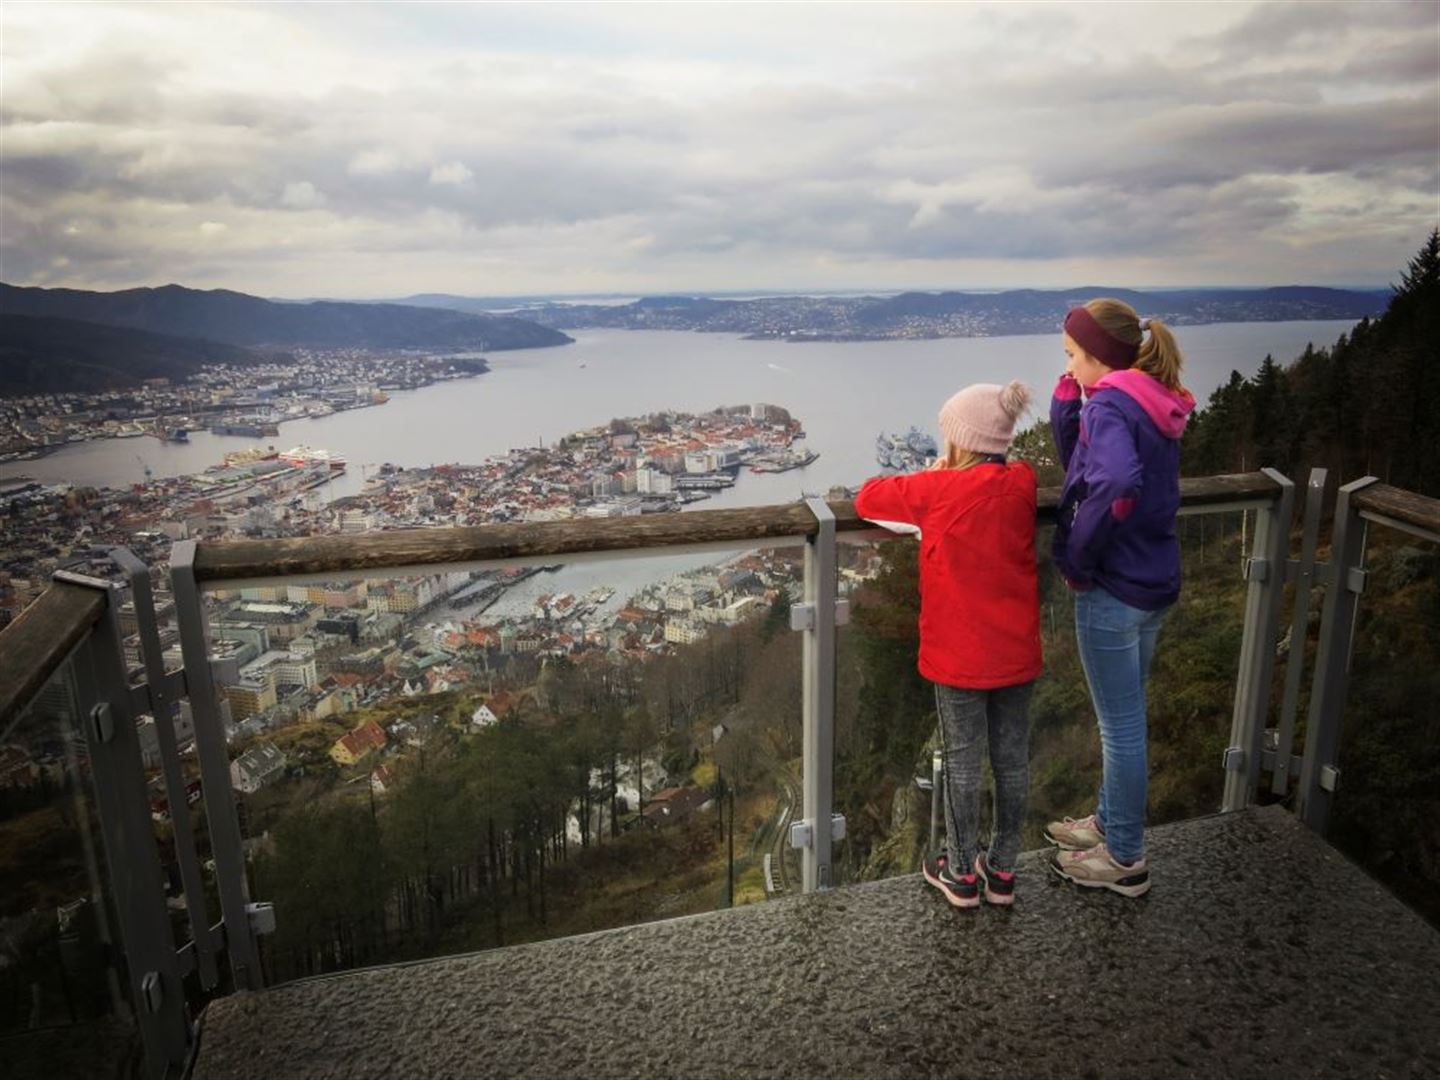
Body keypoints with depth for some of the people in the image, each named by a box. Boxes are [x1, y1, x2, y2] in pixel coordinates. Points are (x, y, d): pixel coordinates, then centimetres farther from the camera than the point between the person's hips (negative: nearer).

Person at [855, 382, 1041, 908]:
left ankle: (961, 874, 21)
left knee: (962, 760, 8)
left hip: (960, 656, -4)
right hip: (1017, 653, 4)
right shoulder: (1023, 483, -2)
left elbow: (867, 499, -7)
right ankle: (1002, 869, 28)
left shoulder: (938, 490, -16)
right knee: (1011, 757, 14)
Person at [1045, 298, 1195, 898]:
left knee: (1121, 726, 5)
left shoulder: (1111, 405, -19)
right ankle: (1112, 823, 40)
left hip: (1113, 591, -9)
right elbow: (1080, 466, 12)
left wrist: (1075, 559, -24)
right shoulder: (1151, 405, 9)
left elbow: (1116, 486, -37)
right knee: (1123, 719, 22)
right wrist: (1067, 402, 1)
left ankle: (1124, 861, 22)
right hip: (1153, 583, 9)